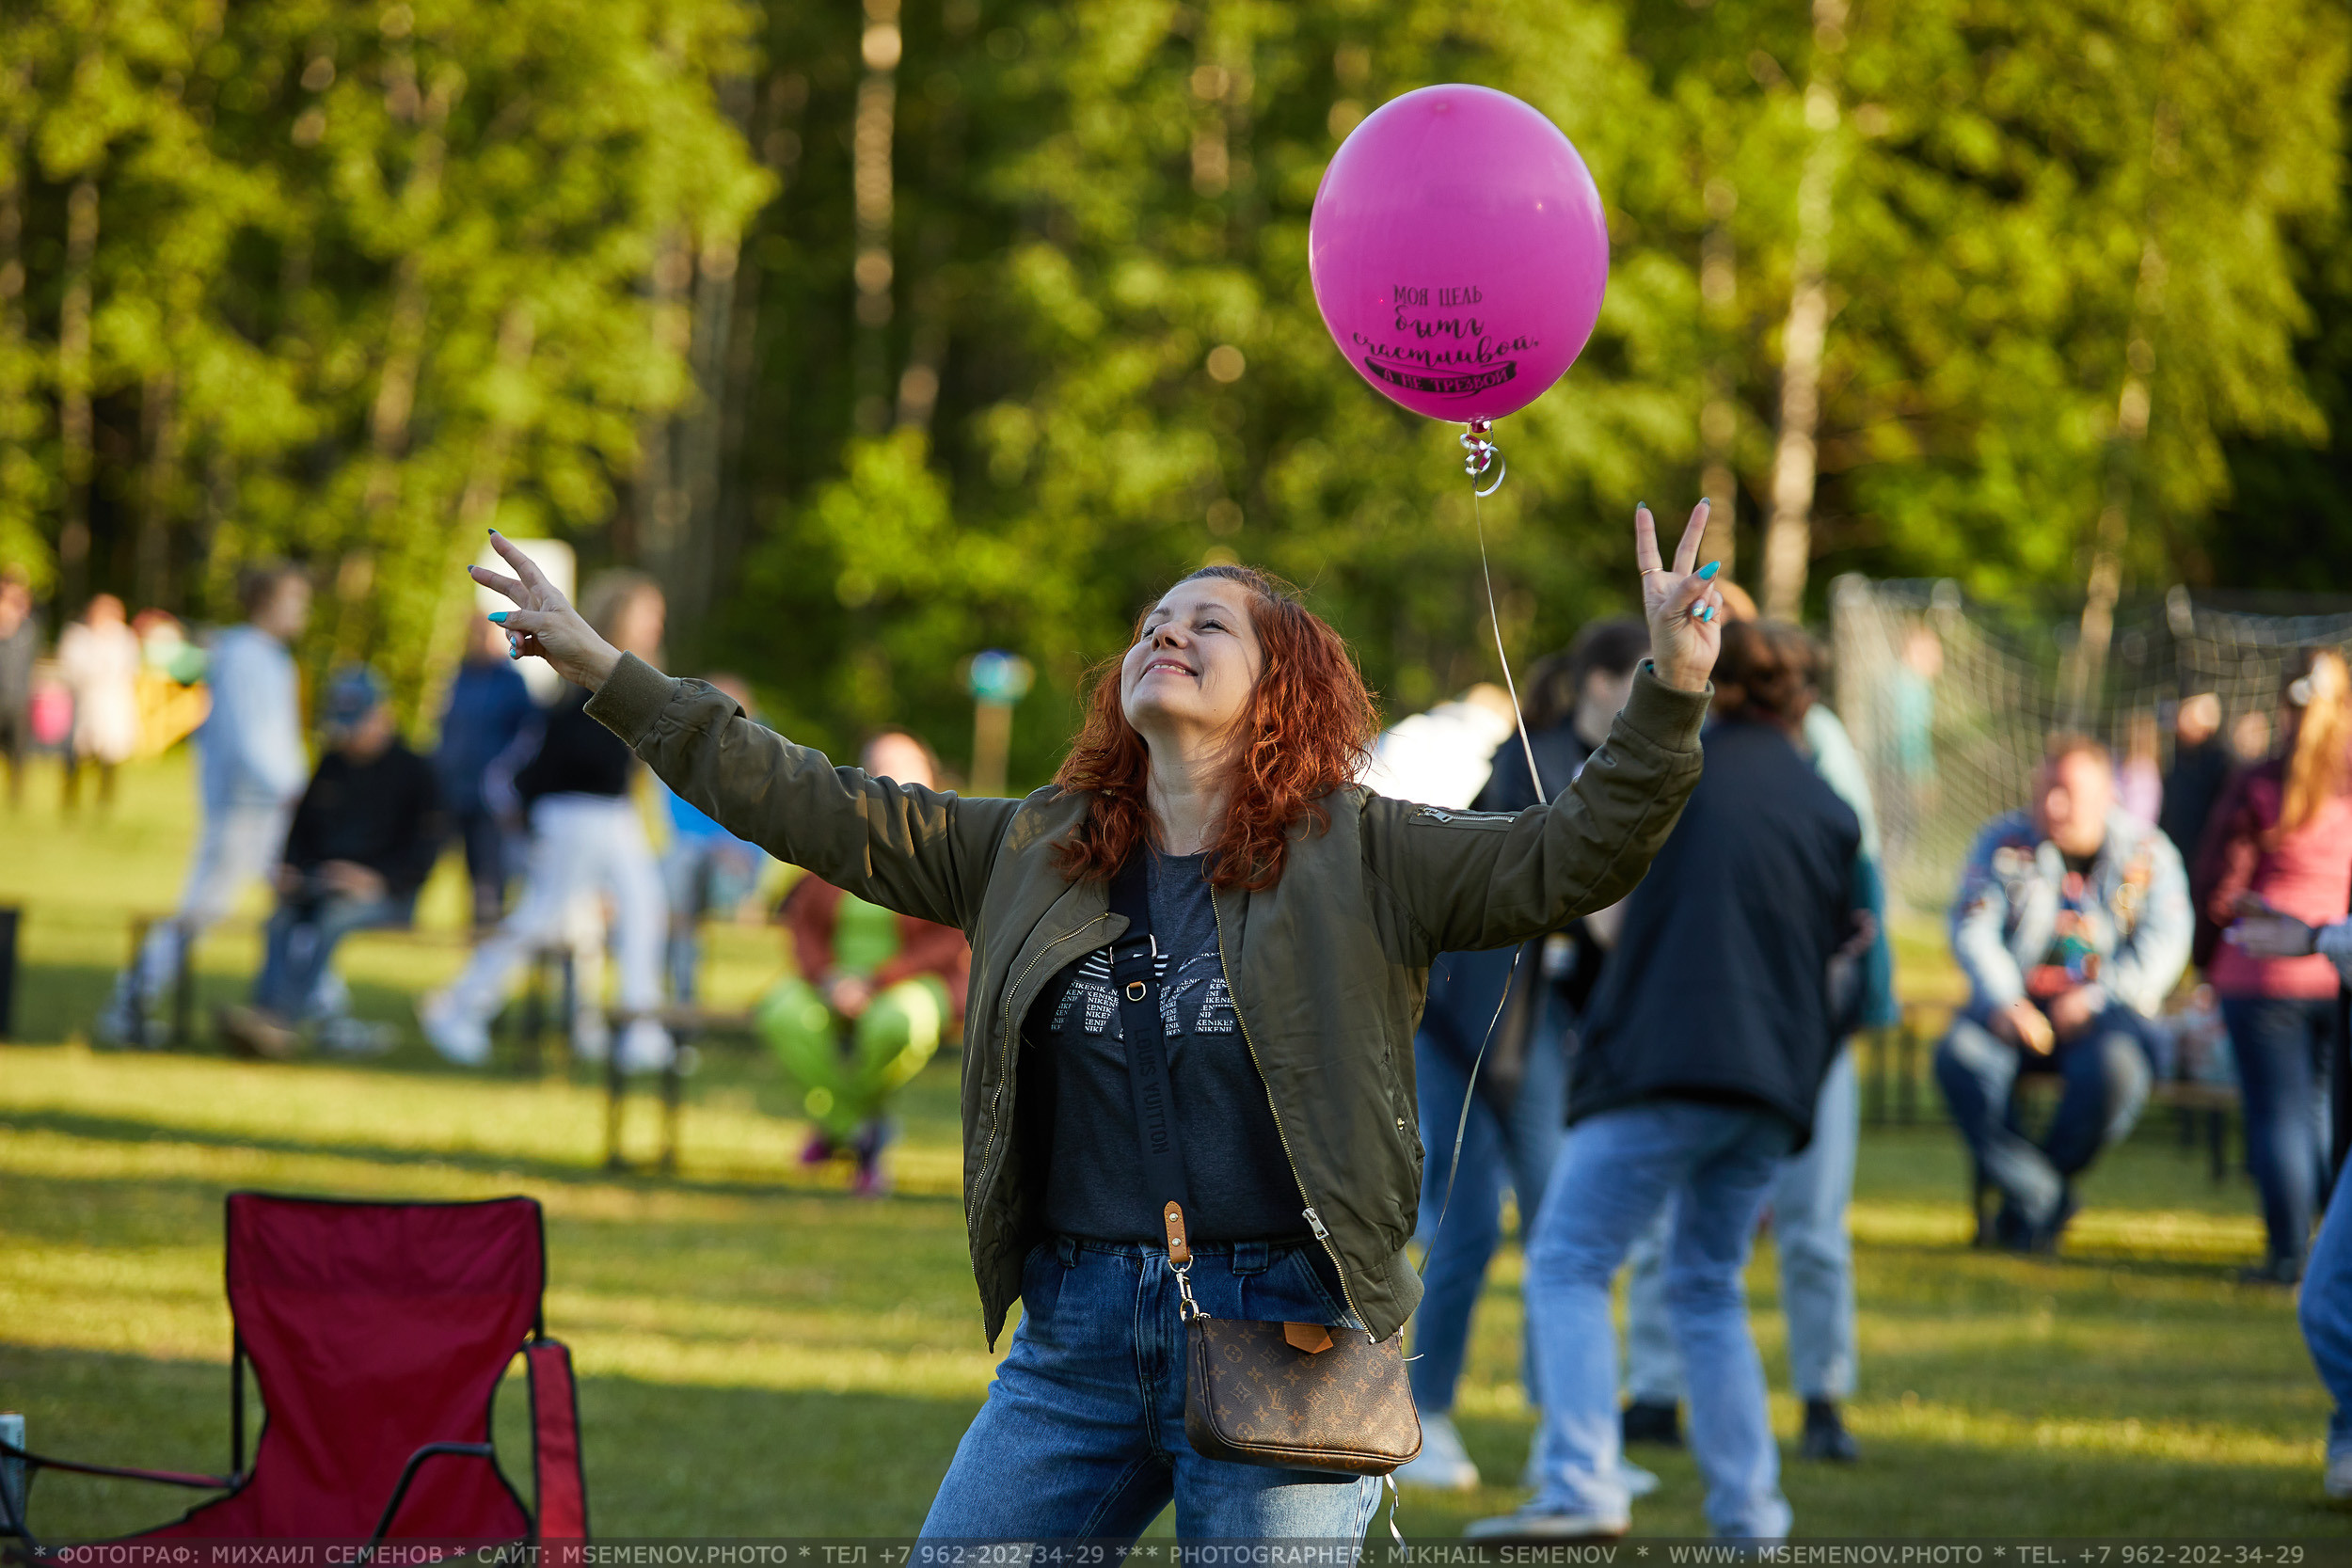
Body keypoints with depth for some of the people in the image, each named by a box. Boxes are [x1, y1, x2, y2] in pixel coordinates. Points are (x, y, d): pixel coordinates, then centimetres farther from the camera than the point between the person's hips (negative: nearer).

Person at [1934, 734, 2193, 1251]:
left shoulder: (2148, 854, 3)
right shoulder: (2004, 841, 7)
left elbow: (2163, 946, -7)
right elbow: (1973, 929, -4)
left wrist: (2094, 997, -23)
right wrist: (2004, 1004, -22)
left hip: (2106, 1014, -2)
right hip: (2019, 1003, 2)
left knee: (2115, 1067, -36)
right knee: (1960, 1054, -31)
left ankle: (2028, 1210, -16)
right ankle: (2041, 1195, -27)